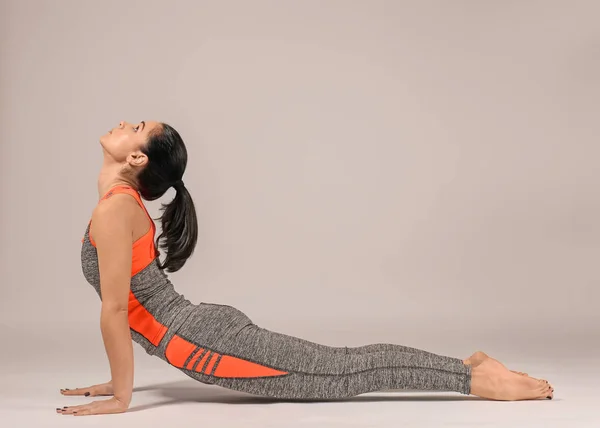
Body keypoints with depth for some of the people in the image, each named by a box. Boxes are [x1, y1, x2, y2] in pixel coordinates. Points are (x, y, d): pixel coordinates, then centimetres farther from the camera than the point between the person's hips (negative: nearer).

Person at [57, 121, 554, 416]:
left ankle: (477, 378, 2)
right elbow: (126, 303, 22)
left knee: (343, 374, -4)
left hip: (204, 341, -9)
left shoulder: (113, 209, -16)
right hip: (207, 326, 9)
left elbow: (114, 310, -19)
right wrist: (117, 378, 23)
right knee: (342, 364, 13)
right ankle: (470, 366, 19)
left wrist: (121, 397, -13)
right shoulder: (124, 204, 15)